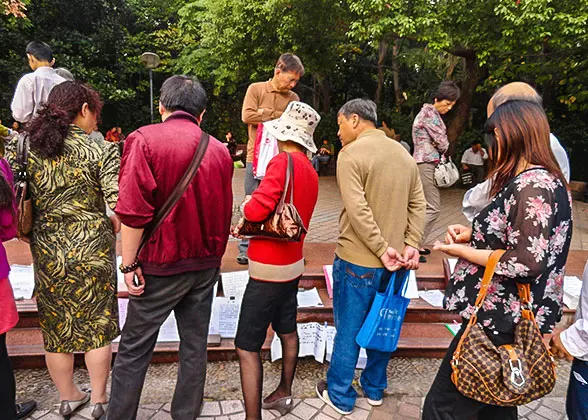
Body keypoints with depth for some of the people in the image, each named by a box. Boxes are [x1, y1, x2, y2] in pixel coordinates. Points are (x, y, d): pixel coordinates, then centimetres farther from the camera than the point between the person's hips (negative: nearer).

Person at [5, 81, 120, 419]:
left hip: (46, 250, 4)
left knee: (56, 325, 18)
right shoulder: (100, 151, -12)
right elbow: (120, 205, -21)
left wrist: (35, 226, 9)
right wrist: (112, 225, -5)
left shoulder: (22, 146, -1)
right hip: (91, 249, -3)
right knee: (96, 324, 13)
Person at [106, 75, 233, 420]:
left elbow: (133, 210, -18)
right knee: (195, 347, 15)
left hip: (162, 265, -4)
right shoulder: (220, 150, 2)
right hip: (206, 265, 4)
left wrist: (130, 263, -8)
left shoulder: (144, 139, -10)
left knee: (134, 351, 11)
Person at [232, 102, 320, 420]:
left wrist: (245, 209, -6)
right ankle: (284, 393, 41)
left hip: (269, 270, -9)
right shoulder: (311, 172, 7)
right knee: (287, 330, 23)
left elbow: (259, 208, -28)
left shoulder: (283, 161, -19)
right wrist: (248, 224, 6)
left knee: (246, 347, -1)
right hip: (293, 264, 10)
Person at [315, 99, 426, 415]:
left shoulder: (351, 154, -13)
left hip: (358, 260, -6)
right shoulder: (404, 154, 8)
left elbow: (357, 211, -22)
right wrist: (411, 245, -3)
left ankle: (340, 396, 25)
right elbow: (418, 205, 2)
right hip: (395, 260, 6)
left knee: (348, 329, 8)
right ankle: (374, 389, 35)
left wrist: (382, 249, -17)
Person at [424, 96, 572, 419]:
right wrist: (472, 234, 4)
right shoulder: (537, 180, 12)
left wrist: (462, 251, -15)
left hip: (499, 321, -10)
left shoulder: (533, 184, -20)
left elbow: (527, 262, -25)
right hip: (507, 317, 10)